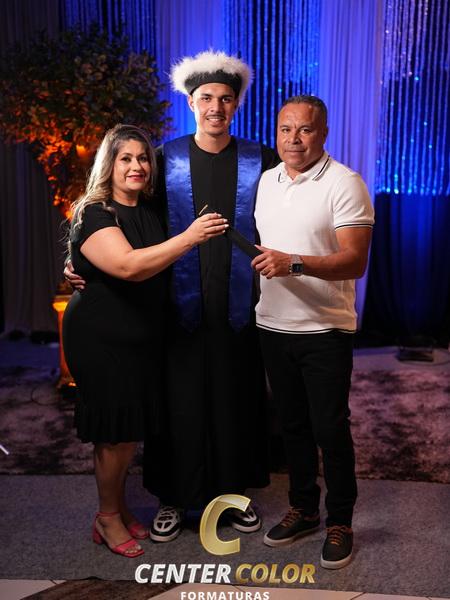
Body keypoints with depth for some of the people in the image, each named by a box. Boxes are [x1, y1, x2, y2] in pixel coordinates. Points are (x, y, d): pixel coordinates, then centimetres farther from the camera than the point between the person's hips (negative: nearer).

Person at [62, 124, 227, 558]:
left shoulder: (152, 212, 7)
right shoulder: (93, 215, -14)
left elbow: (164, 270, 23)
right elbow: (129, 265, -31)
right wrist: (189, 238, -35)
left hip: (144, 338, 7)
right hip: (102, 338, -7)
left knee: (134, 428, 15)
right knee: (114, 432, 1)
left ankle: (119, 507, 33)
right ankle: (107, 518, 21)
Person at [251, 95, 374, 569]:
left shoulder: (345, 184, -11)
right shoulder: (266, 181, 10)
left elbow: (355, 262, -19)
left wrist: (294, 264, -31)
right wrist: (258, 263, 4)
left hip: (324, 330, -5)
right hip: (273, 325, 6)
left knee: (330, 429, 2)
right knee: (292, 424, 16)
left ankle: (340, 523, 22)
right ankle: (302, 508, 33)